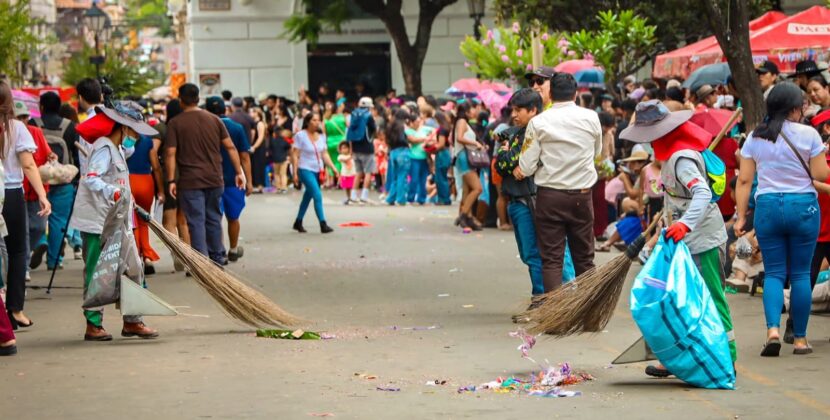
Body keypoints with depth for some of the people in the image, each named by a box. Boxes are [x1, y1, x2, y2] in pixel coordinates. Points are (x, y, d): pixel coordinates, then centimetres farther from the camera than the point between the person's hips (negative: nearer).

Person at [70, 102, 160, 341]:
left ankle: (132, 321, 15)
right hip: (96, 222, -10)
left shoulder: (117, 149, 17)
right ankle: (93, 325, 1)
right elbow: (91, 178, -29)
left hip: (112, 222, 10)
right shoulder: (104, 148, -15)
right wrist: (112, 191, -42)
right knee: (95, 274, -4)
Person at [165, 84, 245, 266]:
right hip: (215, 180, 4)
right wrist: (239, 172, 8)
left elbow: (170, 153, -10)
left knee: (196, 222, -2)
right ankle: (217, 257, 24)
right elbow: (230, 147, 4)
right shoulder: (213, 119, 6)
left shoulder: (175, 123, -5)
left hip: (190, 182, -4)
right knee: (213, 218, 16)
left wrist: (171, 180, -7)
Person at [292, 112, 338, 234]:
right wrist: (295, 173, -13)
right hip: (305, 170, -7)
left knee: (308, 196, 15)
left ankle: (298, 222, 28)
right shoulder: (300, 136, -9)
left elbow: (324, 154, 12)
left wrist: (333, 167, 2)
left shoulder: (321, 136, 8)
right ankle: (323, 224, -16)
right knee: (317, 196, -16)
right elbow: (295, 155, -9)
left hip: (318, 171, 7)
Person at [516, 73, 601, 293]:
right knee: (584, 257, 13)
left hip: (549, 195, -2)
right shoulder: (591, 118, -2)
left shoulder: (538, 122, -8)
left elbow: (526, 168, -8)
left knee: (551, 258, 1)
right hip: (582, 195, 2)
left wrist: (519, 170, 14)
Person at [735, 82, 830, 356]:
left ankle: (773, 329, -14)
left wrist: (741, 216, 6)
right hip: (803, 206, -2)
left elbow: (744, 180, 2)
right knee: (800, 273, 6)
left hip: (767, 207, 2)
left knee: (774, 272, 6)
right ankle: (800, 339, 9)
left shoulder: (754, 138, 4)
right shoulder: (808, 135, -5)